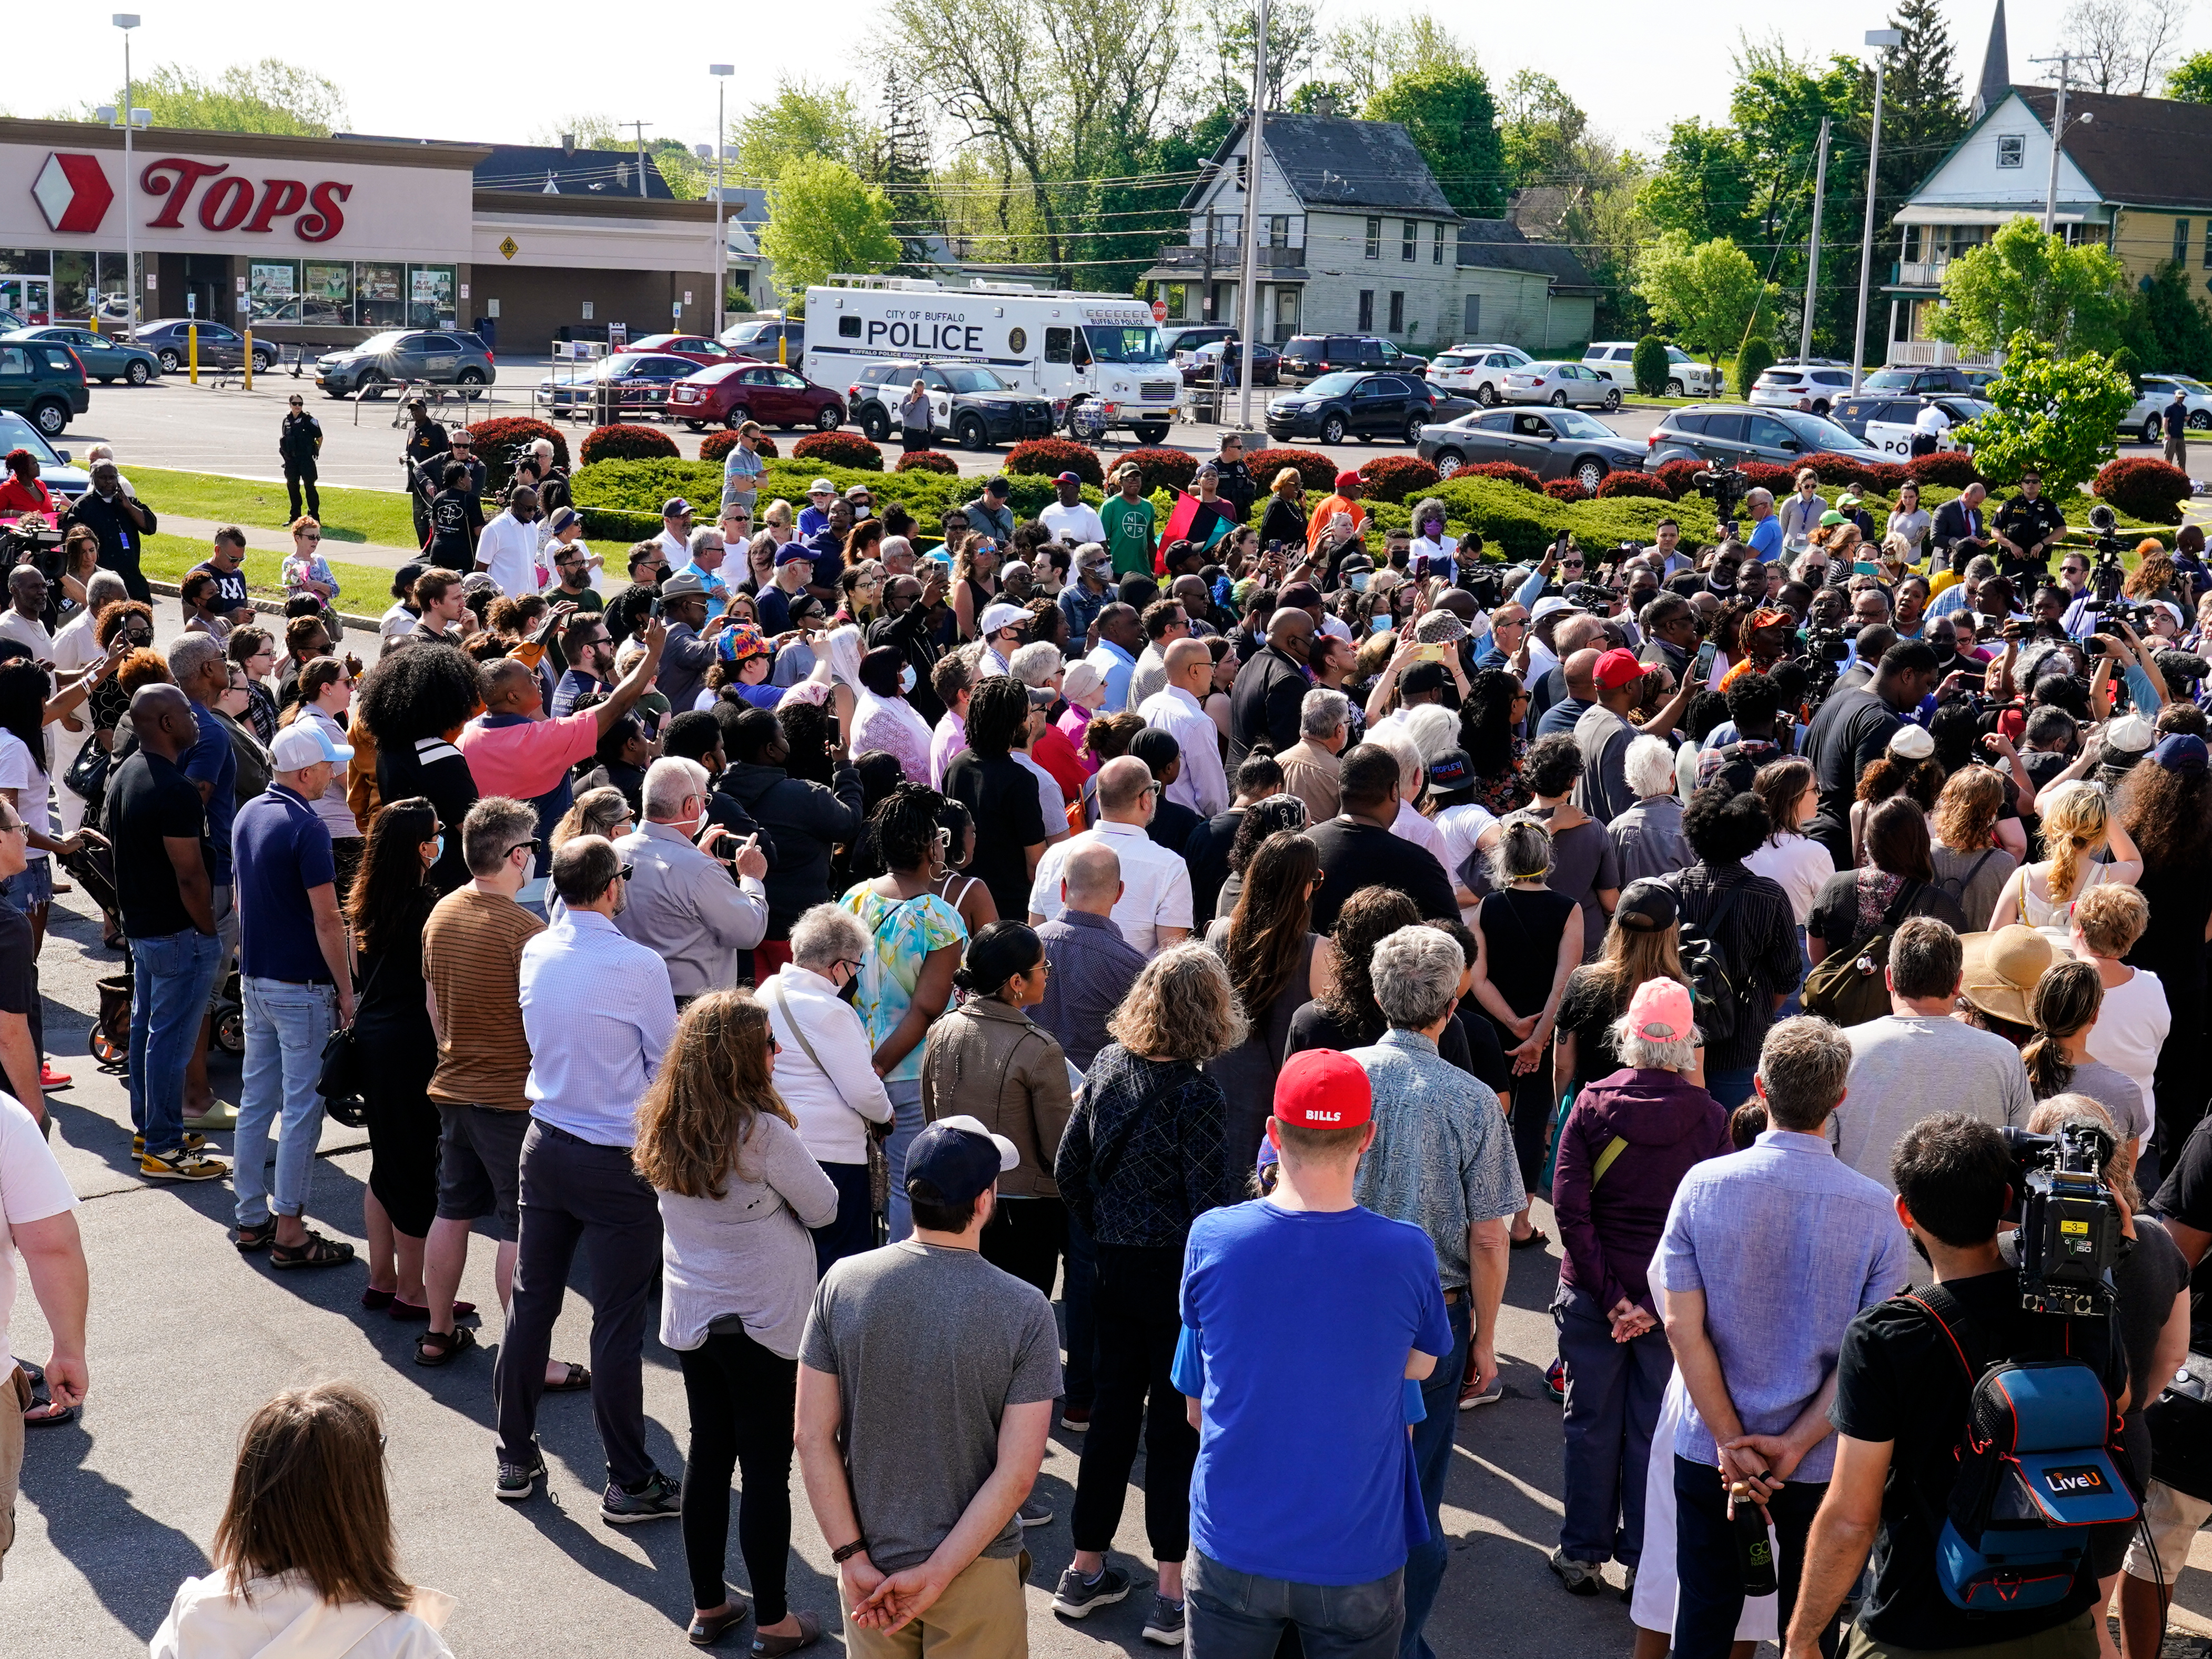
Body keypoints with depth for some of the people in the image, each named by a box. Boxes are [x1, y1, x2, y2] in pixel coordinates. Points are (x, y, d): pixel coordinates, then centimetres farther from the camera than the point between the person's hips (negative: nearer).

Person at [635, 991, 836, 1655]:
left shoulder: (662, 1129, -2)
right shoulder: (764, 1134, -22)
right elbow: (822, 1208, -10)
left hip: (690, 1318, 6)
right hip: (763, 1320, -6)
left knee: (707, 1455, 16)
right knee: (766, 1468, 5)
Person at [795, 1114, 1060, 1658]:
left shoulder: (842, 1284, -10)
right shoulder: (1026, 1311, -16)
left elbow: (813, 1438, -9)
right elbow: (1016, 1475, -18)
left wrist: (853, 1558, -6)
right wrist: (934, 1576, -14)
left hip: (870, 1561, 2)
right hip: (976, 1573, -2)